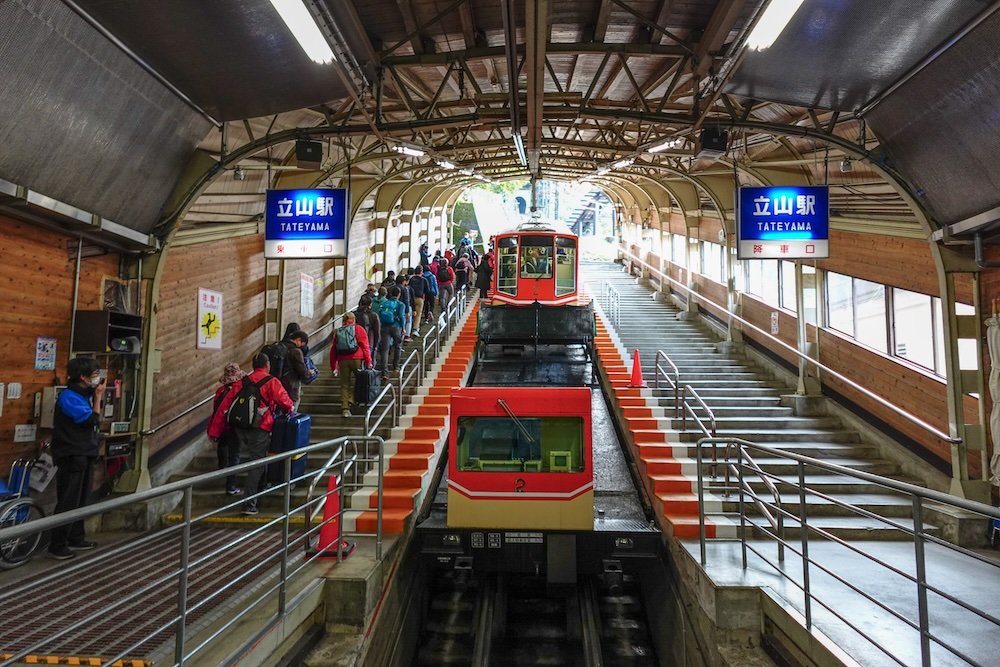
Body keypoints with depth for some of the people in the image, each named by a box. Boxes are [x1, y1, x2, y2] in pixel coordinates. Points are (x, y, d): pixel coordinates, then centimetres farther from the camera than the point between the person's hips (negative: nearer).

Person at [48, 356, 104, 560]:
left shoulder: (84, 394, 10)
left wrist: (97, 395, 5)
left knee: (81, 500, 15)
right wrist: (98, 396, -12)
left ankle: (76, 538, 25)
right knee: (68, 502, -5)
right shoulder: (68, 396, -17)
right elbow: (92, 420, -18)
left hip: (85, 454, 9)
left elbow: (94, 419, 12)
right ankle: (57, 546, 2)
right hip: (71, 456, -9)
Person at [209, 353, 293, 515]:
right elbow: (285, 402, -10)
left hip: (240, 428, 5)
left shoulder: (242, 382, 11)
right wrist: (289, 408, 15)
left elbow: (224, 406, 8)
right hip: (260, 429, -5)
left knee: (246, 459, 21)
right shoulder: (272, 382, -4)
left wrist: (214, 430, 11)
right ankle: (249, 504, -4)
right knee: (257, 464, -1)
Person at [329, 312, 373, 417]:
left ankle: (345, 408, 3)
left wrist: (333, 367, 23)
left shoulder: (338, 332, 19)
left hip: (342, 360, 3)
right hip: (356, 359, -3)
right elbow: (365, 346, -1)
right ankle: (351, 399, -5)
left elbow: (333, 350, 19)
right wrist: (368, 361, -3)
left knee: (344, 384, 7)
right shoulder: (359, 329, 9)